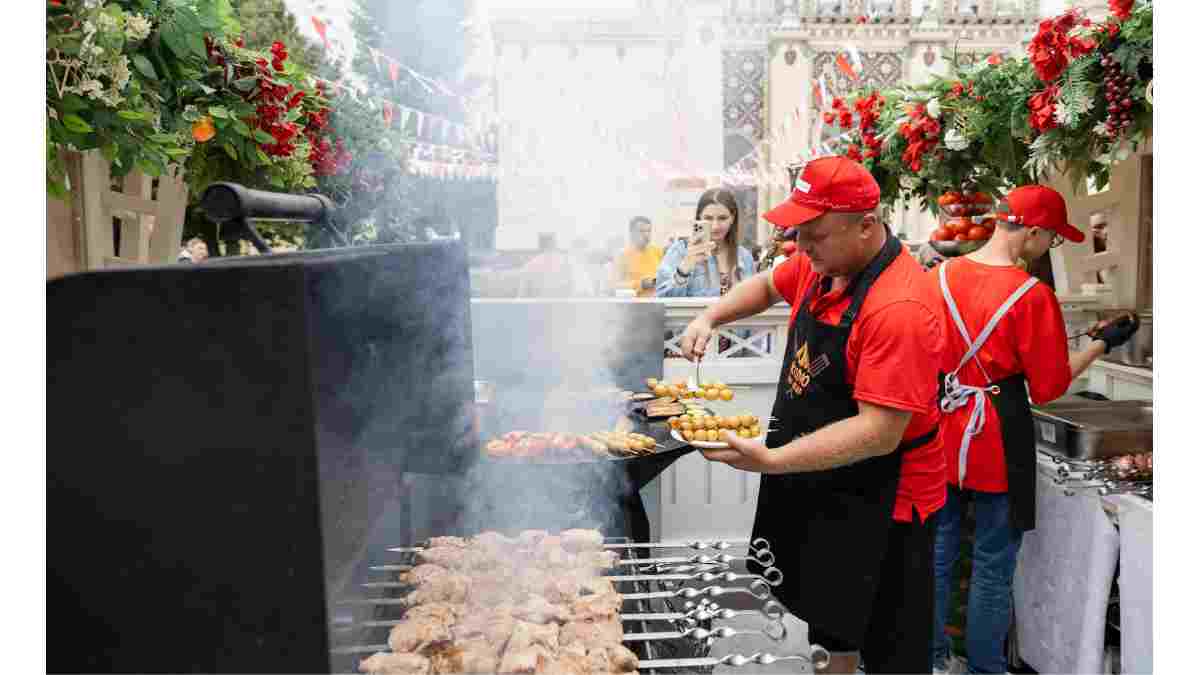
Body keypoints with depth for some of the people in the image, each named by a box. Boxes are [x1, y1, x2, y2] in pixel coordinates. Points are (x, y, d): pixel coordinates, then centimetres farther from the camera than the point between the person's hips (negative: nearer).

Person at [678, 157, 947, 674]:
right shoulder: (822, 262, -3)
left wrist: (771, 461, -36)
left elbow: (879, 432, -31)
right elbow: (768, 285, 18)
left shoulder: (900, 307, -29)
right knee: (830, 617, 26)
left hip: (879, 505, -8)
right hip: (817, 484, 8)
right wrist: (709, 318, 1)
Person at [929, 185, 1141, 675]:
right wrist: (1102, 343, 4)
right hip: (997, 440, -5)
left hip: (943, 434, 5)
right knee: (993, 565, 10)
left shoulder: (940, 275, -1)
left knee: (939, 548, 17)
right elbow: (1049, 387, -7)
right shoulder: (1033, 294, -16)